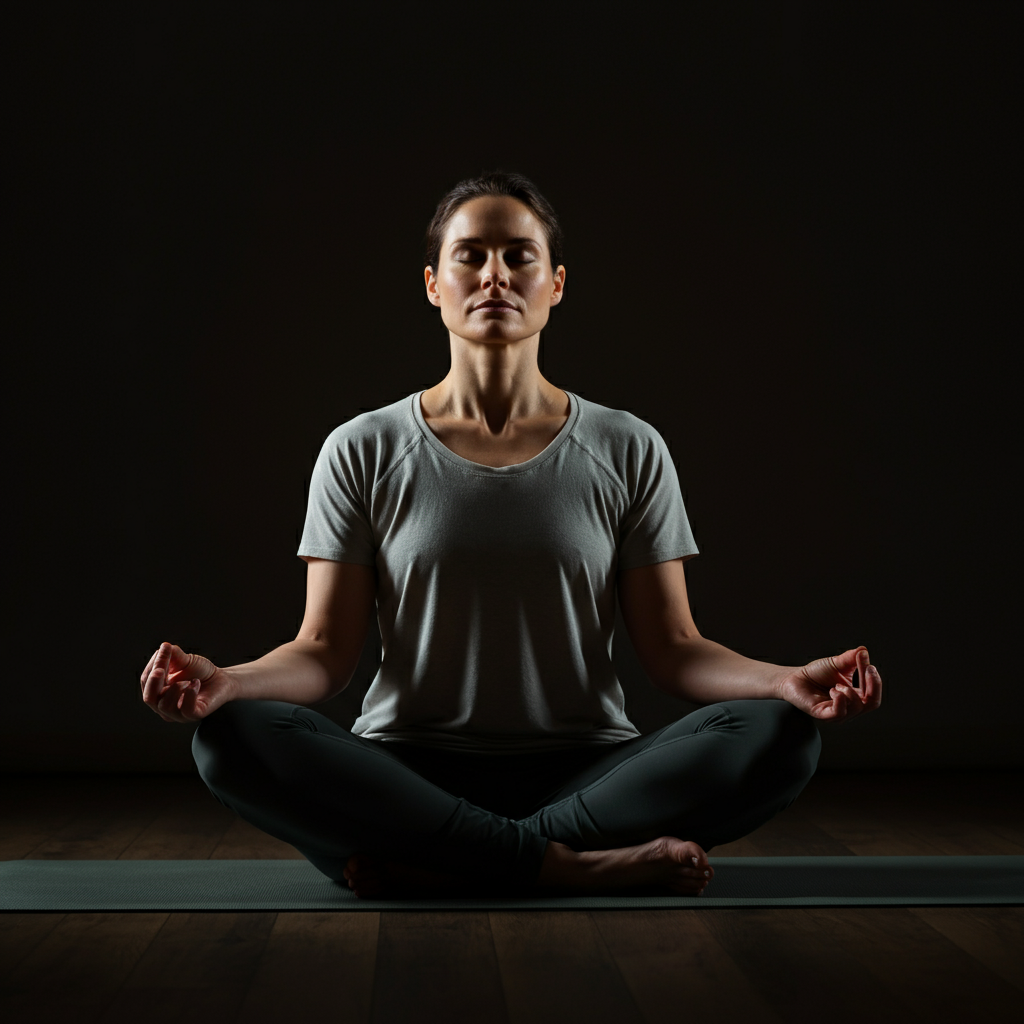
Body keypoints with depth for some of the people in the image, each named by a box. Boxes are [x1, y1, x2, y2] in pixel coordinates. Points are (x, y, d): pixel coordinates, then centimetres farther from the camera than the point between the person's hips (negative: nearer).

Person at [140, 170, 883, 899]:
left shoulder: (628, 452, 5)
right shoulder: (364, 452, 4)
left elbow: (673, 648, 2)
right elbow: (326, 651, 0)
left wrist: (789, 680, -17)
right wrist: (225, 680, -21)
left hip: (588, 778, 1)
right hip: (411, 779, 0)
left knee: (780, 735, -26)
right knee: (234, 736, -29)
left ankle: (428, 865, -24)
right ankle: (580, 867, -26)